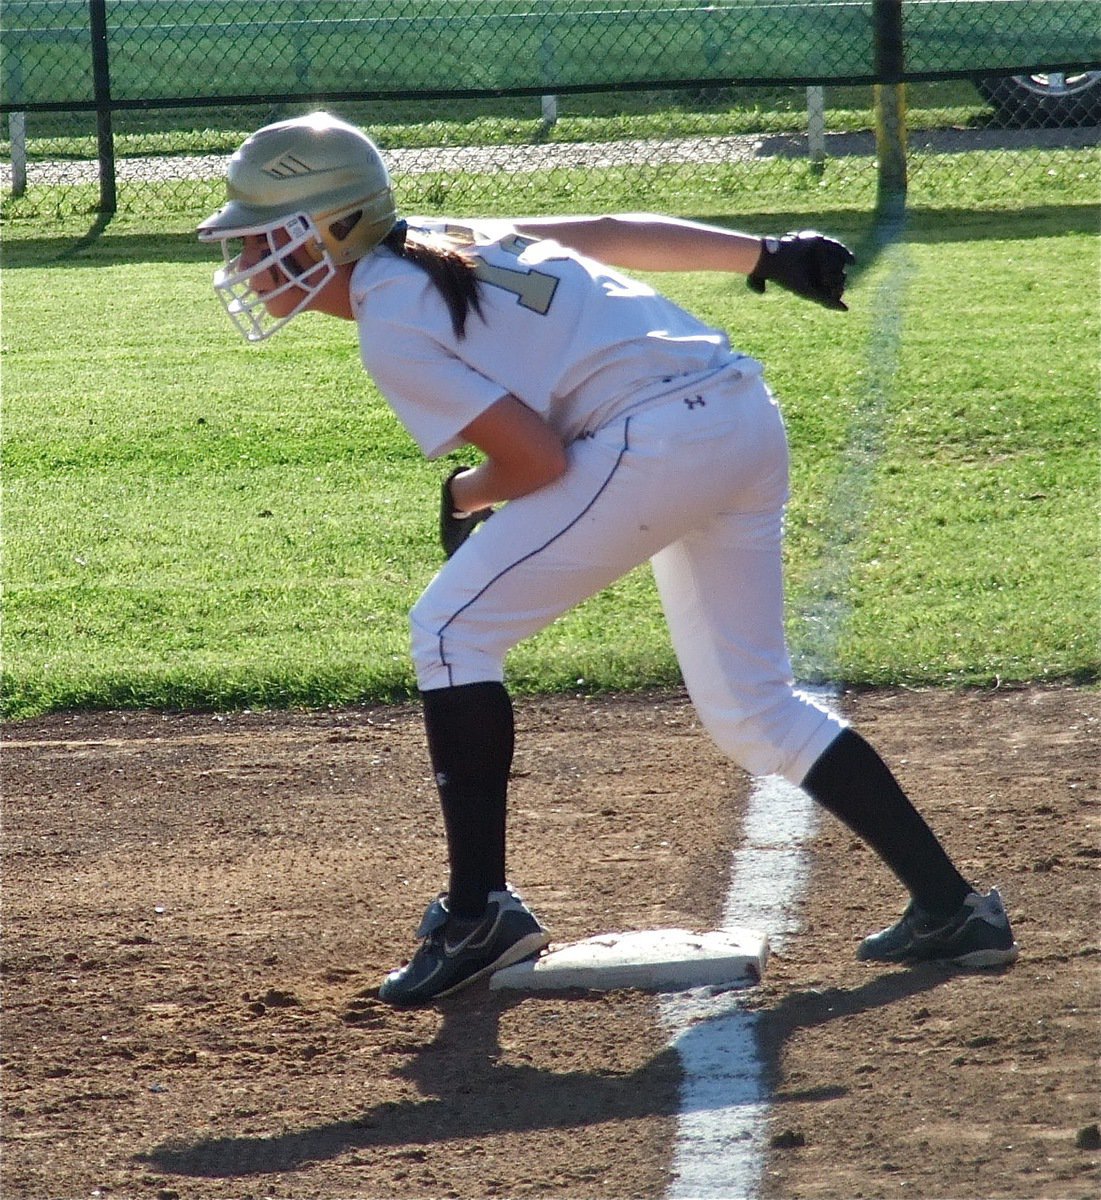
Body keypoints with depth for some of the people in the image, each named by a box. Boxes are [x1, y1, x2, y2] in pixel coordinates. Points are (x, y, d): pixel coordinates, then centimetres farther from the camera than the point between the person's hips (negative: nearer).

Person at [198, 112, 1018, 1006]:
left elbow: (538, 457, -12)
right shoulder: (442, 244, 19)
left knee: (453, 629, -2)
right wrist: (765, 255, 18)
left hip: (657, 442, -10)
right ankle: (950, 908, 13)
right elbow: (613, 233, 18)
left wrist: (465, 498, 9)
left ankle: (480, 911, -3)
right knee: (750, 709, 17)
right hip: (750, 422, 10)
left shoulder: (391, 327, -7)